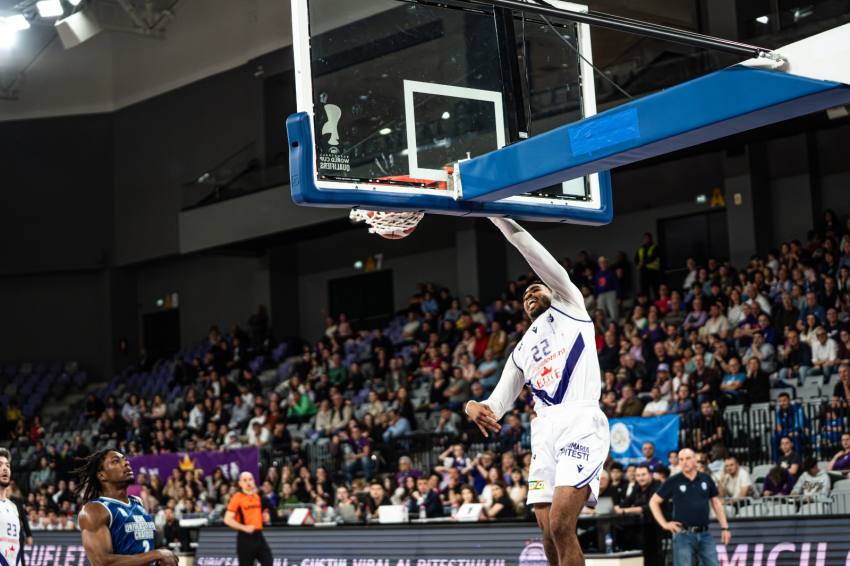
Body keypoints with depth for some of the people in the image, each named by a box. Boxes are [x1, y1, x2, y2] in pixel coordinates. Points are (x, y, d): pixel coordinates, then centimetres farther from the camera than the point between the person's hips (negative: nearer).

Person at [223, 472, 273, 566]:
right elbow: (227, 520, -12)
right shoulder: (236, 498, -8)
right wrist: (244, 528, -20)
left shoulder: (257, 496, 12)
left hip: (258, 536, 6)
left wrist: (264, 517, 6)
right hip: (245, 538, -6)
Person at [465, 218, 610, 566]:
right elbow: (498, 402, 21)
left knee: (561, 526, -19)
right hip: (545, 431, 6)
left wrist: (499, 217, 5)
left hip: (581, 423, -6)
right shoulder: (521, 352, 29)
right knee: (551, 537, 0)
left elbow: (539, 258, 6)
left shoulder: (569, 305, 17)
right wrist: (474, 406, -3)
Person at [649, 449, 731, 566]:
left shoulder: (706, 479, 7)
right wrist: (664, 524, -3)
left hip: (704, 534, 3)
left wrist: (724, 527, 9)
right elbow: (654, 502, 5)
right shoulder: (673, 481, -2)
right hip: (683, 535, -3)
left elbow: (716, 503, 15)